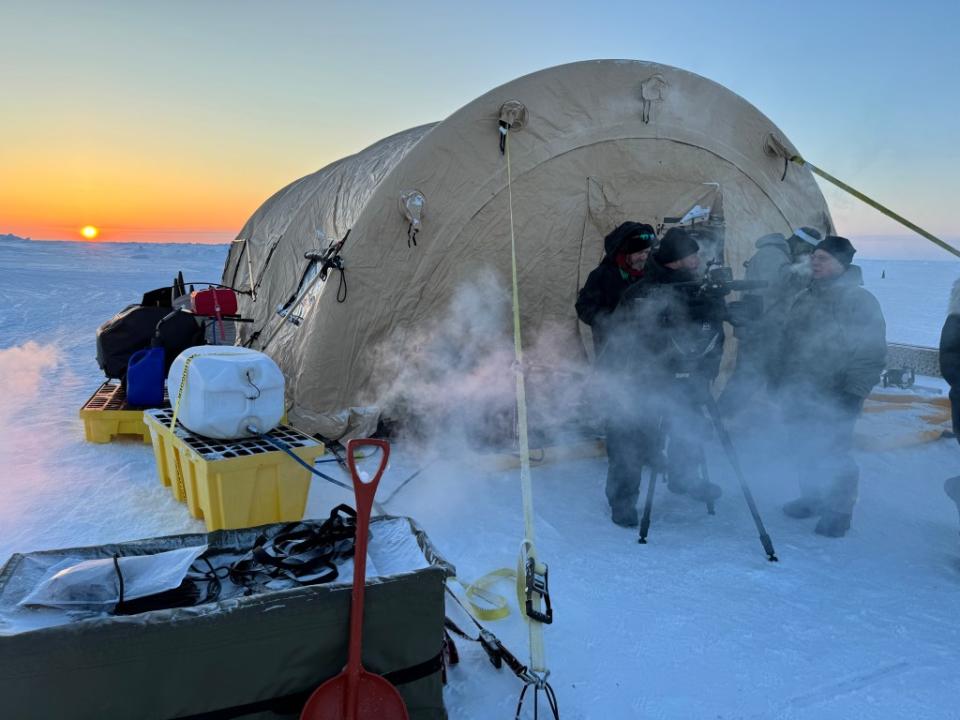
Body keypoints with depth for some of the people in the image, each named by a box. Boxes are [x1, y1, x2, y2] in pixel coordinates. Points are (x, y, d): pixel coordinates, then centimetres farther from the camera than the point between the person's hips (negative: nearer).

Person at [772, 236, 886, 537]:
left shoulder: (860, 300, -8)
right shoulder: (804, 299, 14)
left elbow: (872, 353, -12)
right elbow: (788, 343, 22)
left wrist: (853, 392, -17)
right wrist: (781, 380, 18)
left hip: (834, 399, -7)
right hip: (798, 395, 7)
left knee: (834, 455, 0)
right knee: (804, 451, 15)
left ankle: (839, 511, 16)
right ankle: (812, 498, 32)